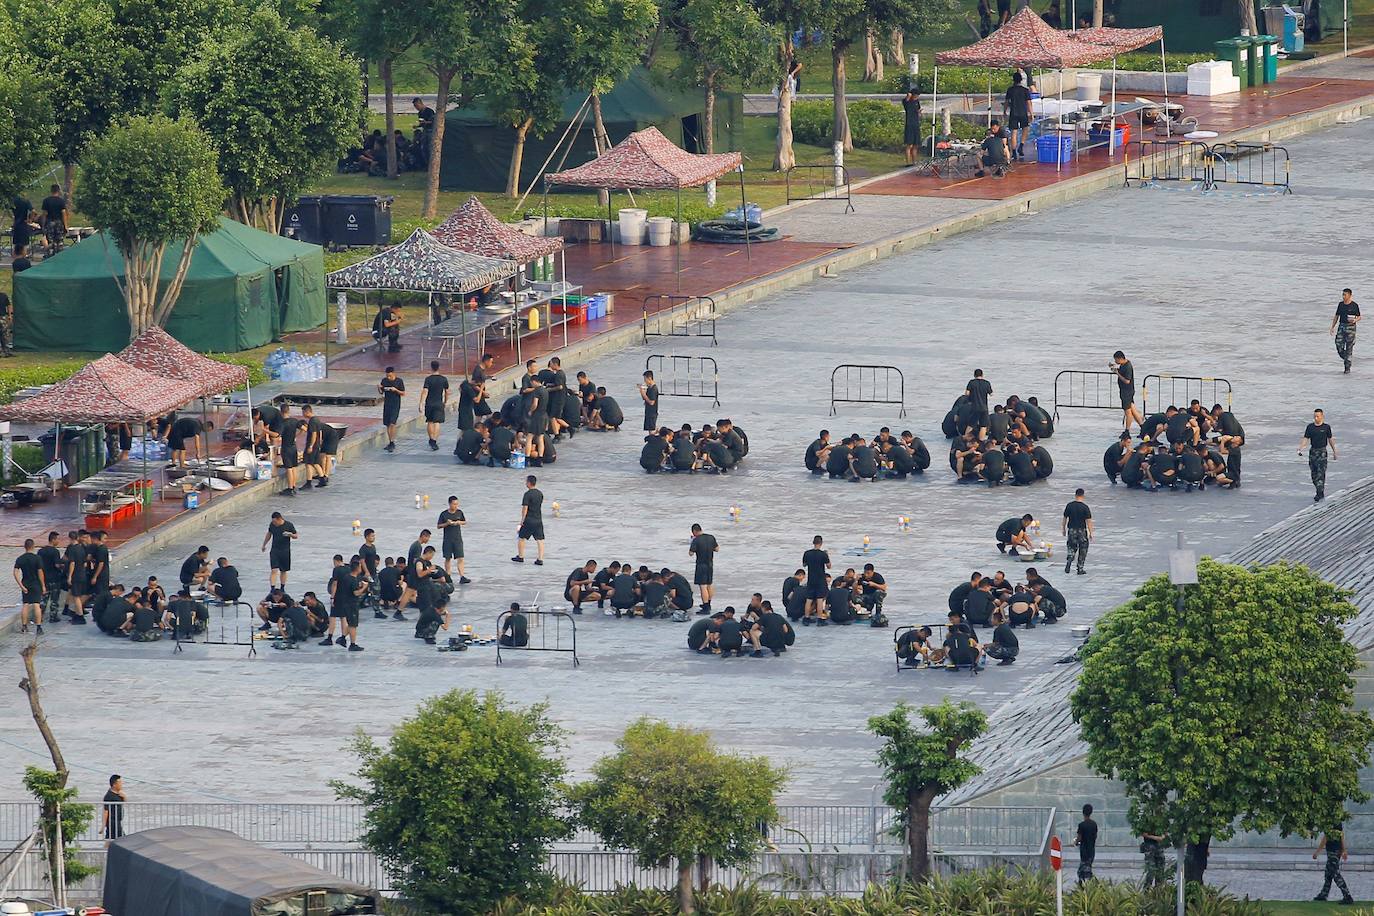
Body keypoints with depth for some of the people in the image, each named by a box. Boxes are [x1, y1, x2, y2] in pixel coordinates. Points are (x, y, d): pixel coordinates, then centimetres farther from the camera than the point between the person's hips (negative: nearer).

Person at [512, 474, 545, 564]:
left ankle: (520, 556, 21)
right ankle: (540, 559, -1)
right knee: (540, 540, 3)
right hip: (539, 520, 6)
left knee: (521, 537, 12)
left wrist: (522, 520, -11)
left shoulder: (527, 494, -14)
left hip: (529, 520, -6)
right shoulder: (540, 494, 7)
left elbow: (525, 508, -16)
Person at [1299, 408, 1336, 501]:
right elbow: (1306, 439, 0)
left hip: (1322, 452, -3)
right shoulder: (1310, 427, 3)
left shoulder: (1326, 427, -1)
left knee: (1320, 473, -11)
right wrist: (1300, 448, -17)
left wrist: (1334, 452, 14)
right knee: (1314, 474, 7)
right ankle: (1321, 492, 22)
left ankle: (1319, 494, -12)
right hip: (1313, 451, 3)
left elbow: (1330, 439, 8)